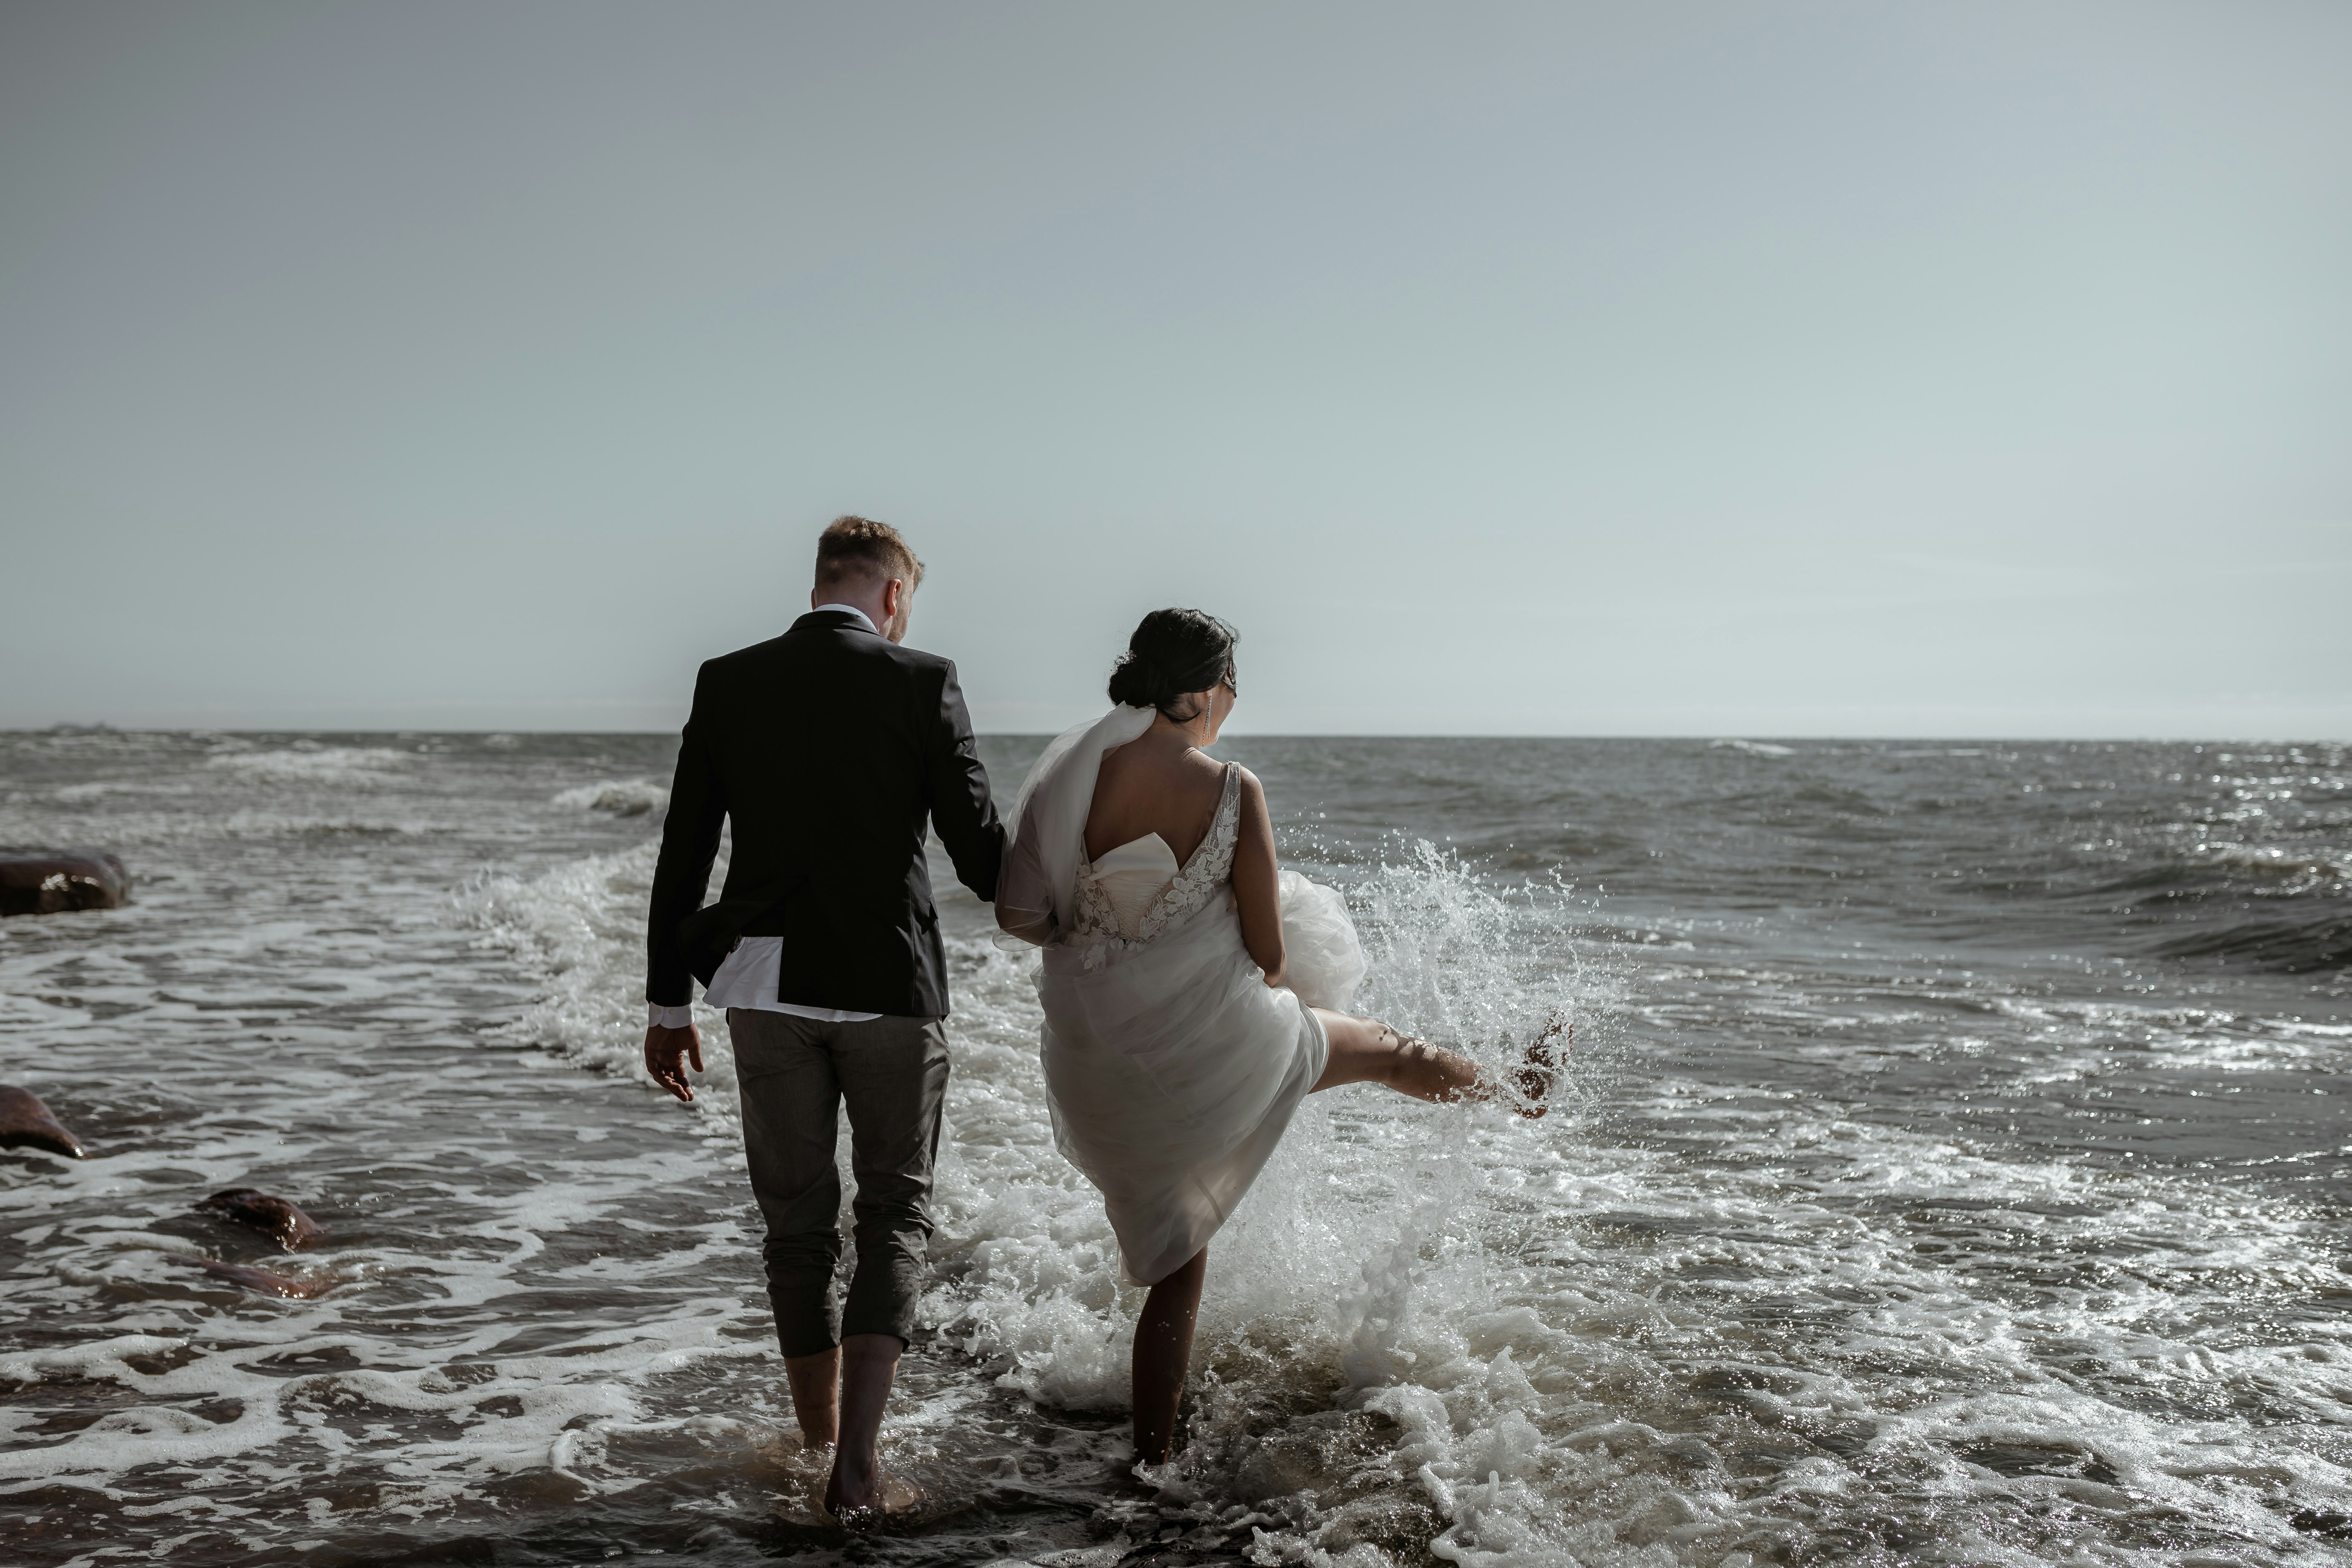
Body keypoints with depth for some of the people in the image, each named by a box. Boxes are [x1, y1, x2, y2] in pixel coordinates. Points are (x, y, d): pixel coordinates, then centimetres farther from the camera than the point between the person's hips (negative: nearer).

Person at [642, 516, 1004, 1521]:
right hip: (889, 984, -2)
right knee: (895, 1214, 11)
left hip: (768, 987, 3)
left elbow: (681, 859, 3)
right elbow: (979, 852, -5)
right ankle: (857, 1463, -2)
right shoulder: (922, 684, -6)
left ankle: (821, 1448, 26)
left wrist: (667, 1003, 11)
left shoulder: (726, 684, 2)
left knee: (797, 1224, 16)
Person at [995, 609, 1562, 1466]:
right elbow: (1270, 954, -10)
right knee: (1387, 1049, 27)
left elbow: (1017, 912, -6)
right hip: (1216, 1042, -3)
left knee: (1175, 1270, 20)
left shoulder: (1071, 773, -6)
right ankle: (1518, 1088, 54)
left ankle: (1152, 1461, 26)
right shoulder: (1232, 791, -14)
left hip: (1103, 1065, 3)